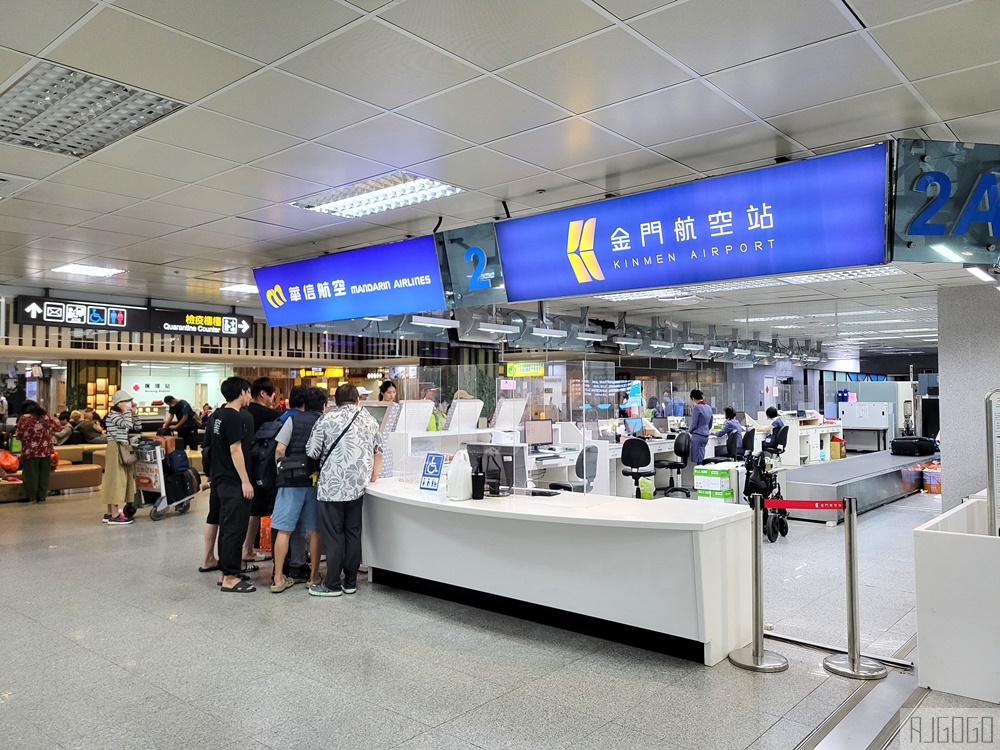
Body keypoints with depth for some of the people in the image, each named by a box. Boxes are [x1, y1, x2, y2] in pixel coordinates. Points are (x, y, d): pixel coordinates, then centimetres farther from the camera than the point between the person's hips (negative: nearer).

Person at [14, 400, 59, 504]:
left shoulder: (25, 418, -5)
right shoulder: (46, 416, 7)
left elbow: (18, 435, -4)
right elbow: (57, 427, 19)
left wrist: (27, 436, 16)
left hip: (30, 451, -4)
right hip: (46, 450, 4)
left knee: (31, 475, 5)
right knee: (44, 475, 10)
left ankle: (32, 497, 9)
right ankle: (42, 496, 13)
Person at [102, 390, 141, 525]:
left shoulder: (121, 415, 17)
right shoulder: (112, 415, -11)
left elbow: (138, 427, 15)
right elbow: (128, 425, -26)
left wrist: (133, 413, 9)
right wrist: (126, 411, -13)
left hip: (123, 449, 10)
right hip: (116, 449, -10)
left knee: (119, 479, 11)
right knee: (116, 479, -8)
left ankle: (110, 513, 18)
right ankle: (115, 516, -7)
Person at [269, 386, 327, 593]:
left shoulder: (293, 419, 2)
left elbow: (279, 450, -5)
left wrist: (281, 472, 10)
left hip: (291, 482, -1)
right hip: (316, 482, 1)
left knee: (283, 530, 4)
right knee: (315, 530, 11)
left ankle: (278, 579, 6)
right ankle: (314, 576, 18)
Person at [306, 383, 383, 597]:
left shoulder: (328, 419, -6)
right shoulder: (370, 421, 8)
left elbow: (312, 452, -4)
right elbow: (378, 452, 17)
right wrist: (373, 475, 30)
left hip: (332, 486, -4)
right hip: (357, 486, 4)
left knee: (333, 536, 2)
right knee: (353, 533, 11)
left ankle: (332, 584, 10)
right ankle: (350, 582, 18)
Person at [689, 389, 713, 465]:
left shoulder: (697, 407, -13)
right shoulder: (709, 408, 12)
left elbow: (694, 424, -10)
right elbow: (710, 425, 19)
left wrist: (691, 432, 8)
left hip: (698, 436, -8)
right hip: (706, 436, 8)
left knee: (696, 461, -5)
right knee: (701, 460, 11)